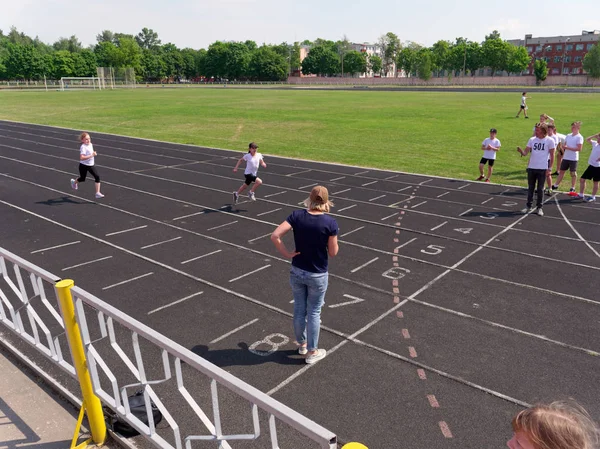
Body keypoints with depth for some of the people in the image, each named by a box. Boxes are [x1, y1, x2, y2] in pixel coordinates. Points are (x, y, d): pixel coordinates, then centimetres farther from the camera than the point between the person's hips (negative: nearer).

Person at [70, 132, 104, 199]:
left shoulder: (91, 144, 1)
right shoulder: (83, 147, -23)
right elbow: (81, 158, -35)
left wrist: (94, 153, 9)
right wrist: (91, 155, -36)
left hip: (91, 165, 5)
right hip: (83, 165, -5)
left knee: (97, 177, -13)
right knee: (82, 179, 15)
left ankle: (98, 193, -11)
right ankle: (74, 182, 53)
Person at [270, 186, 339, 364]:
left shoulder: (297, 215, -10)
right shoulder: (330, 222, -16)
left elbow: (275, 236, -17)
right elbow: (333, 253, -8)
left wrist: (287, 254, -6)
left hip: (297, 272, 3)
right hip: (318, 275, -3)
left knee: (299, 309, 19)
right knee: (314, 313, 13)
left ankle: (302, 344, 40)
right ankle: (312, 352, 27)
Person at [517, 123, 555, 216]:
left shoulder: (549, 141, -6)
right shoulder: (532, 140, 3)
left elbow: (552, 156, -2)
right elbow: (525, 153, 0)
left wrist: (549, 168, -6)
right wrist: (521, 151, -23)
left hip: (542, 169, -3)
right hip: (531, 167, 3)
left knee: (540, 189, 4)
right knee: (530, 188, 10)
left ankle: (539, 208, 14)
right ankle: (528, 206, 20)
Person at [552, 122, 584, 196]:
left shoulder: (579, 137, -9)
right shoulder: (568, 136, 10)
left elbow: (579, 149, -15)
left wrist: (568, 147, -20)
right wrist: (563, 147, -9)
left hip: (573, 158, -6)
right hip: (565, 157, 6)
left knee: (573, 173, 3)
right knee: (561, 171, 12)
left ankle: (572, 188, 12)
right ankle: (556, 185, 21)